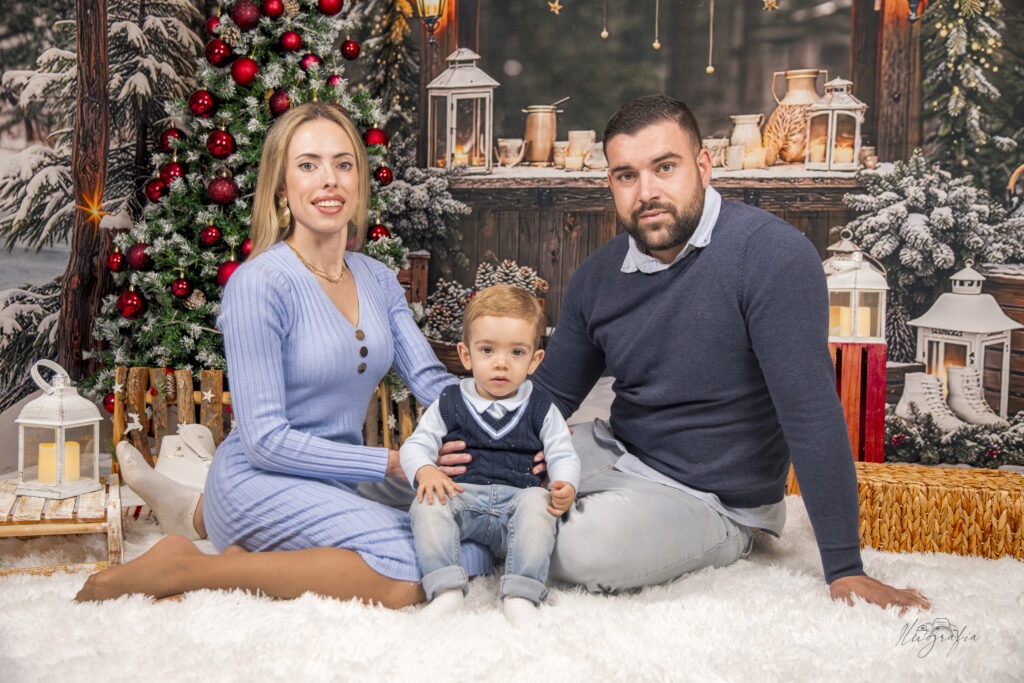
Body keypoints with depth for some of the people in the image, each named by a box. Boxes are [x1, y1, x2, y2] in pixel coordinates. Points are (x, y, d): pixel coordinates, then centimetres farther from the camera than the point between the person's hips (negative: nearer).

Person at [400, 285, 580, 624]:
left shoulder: (540, 408, 9)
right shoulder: (450, 404, 10)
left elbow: (563, 455, 8)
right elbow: (416, 444, 8)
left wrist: (565, 487, -16)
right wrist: (425, 471, -17)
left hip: (516, 497, 0)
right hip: (461, 494, 0)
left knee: (537, 503, -33)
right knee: (427, 504, -29)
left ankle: (520, 594, -33)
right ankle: (447, 590, -33)